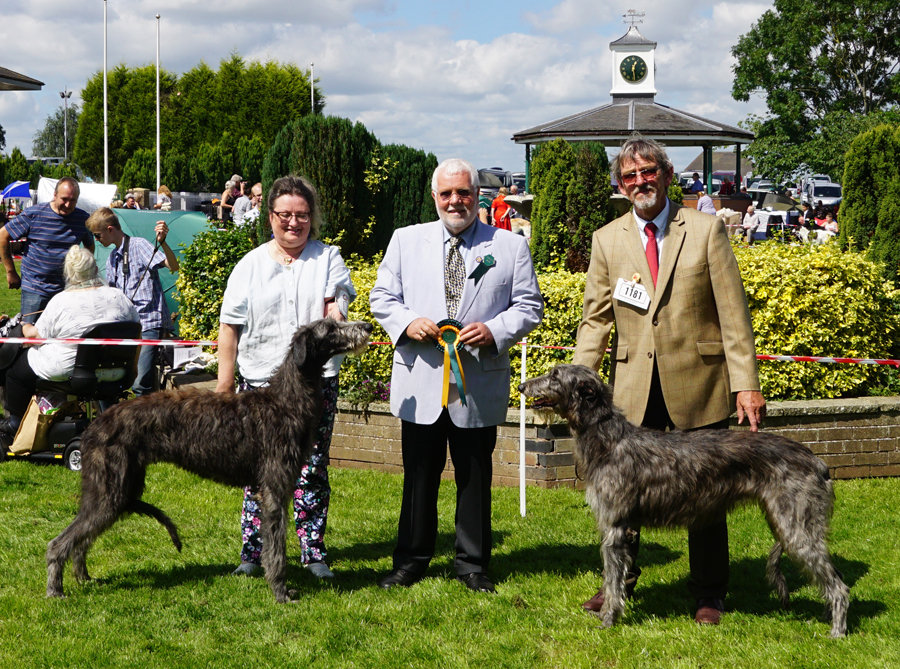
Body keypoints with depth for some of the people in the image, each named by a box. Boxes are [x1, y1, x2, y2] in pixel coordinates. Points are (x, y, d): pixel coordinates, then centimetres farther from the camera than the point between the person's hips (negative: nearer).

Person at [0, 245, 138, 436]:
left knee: (15, 365, 20)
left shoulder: (61, 301, -18)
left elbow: (36, 335, -9)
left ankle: (16, 422, 30)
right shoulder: (118, 296, -7)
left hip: (65, 369, -6)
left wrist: (25, 328, 12)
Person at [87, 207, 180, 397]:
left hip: (149, 324, -8)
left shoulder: (139, 245, -7)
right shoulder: (112, 257, 19)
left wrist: (162, 242, -36)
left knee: (140, 383, -20)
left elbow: (173, 266, -21)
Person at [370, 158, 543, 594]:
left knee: (475, 478, 7)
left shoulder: (510, 247, 5)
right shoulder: (406, 240, 9)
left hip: (479, 386, -1)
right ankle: (411, 560, 20)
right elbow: (382, 296, 10)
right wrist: (406, 323, -10)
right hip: (421, 382, 1)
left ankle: (472, 564, 18)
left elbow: (528, 307, 5)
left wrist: (494, 330, -13)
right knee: (419, 476, 8)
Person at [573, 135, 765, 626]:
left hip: (697, 383, -2)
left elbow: (733, 310, -2)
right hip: (634, 387, 2)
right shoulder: (607, 240, 8)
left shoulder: (705, 229, 0)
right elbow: (596, 318, 8)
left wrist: (746, 382, -8)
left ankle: (709, 596, 19)